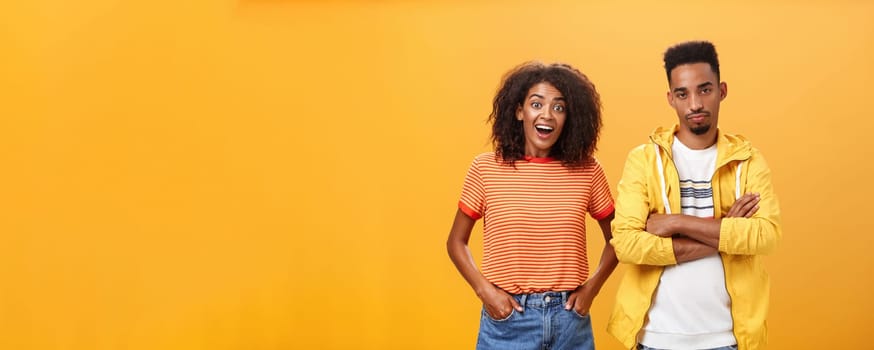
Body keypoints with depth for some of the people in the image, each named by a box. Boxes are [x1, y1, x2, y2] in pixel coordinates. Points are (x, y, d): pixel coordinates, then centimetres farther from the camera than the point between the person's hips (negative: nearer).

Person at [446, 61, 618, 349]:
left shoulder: (587, 171, -1)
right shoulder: (486, 168, -5)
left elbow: (615, 238, 10)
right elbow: (456, 242, 3)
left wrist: (592, 287, -3)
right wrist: (485, 291, -9)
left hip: (570, 318, 1)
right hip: (506, 317, -1)